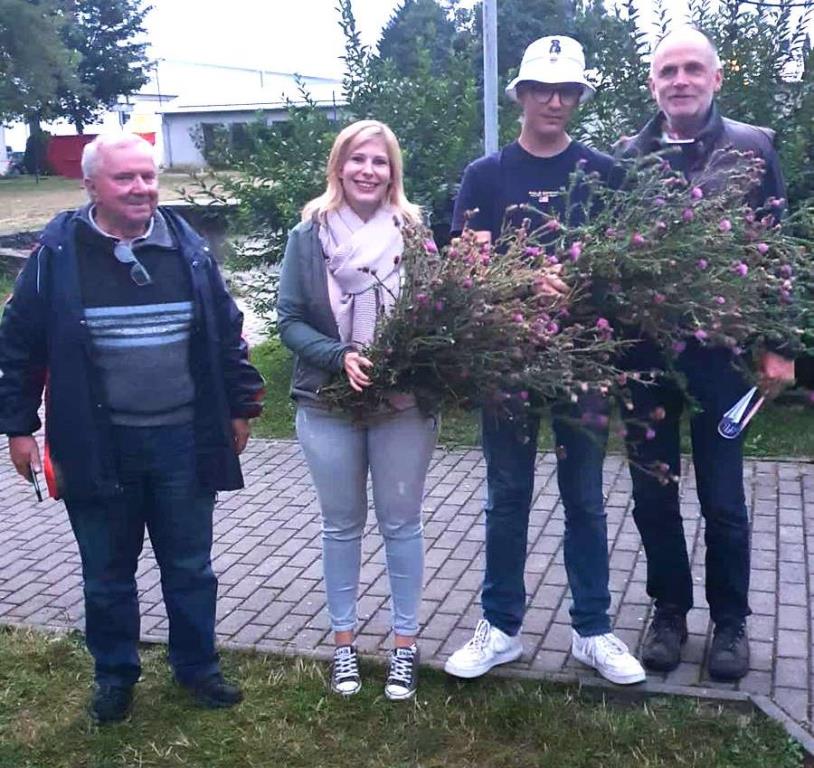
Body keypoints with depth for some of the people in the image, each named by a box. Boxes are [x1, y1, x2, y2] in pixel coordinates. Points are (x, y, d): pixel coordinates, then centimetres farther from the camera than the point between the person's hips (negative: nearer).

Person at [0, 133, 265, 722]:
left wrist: (241, 405, 10)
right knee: (107, 574, 14)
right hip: (97, 446, -1)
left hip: (183, 441, 2)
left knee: (190, 567, 15)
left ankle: (197, 665, 35)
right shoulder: (58, 253, -6)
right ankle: (115, 674, 35)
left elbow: (228, 332, 9)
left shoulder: (187, 248, 0)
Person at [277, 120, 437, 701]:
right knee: (342, 525, 14)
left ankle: (405, 642, 27)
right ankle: (344, 641, 30)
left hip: (404, 403, 0)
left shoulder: (413, 232, -3)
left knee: (402, 522, 10)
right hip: (328, 403, 1)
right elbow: (290, 320, -4)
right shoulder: (309, 235, -3)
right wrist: (339, 356, -20)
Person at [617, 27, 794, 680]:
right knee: (652, 495, 11)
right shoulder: (628, 158, 4)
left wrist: (778, 346, -5)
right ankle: (669, 610, 29)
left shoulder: (751, 149, 0)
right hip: (643, 351, 2)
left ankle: (731, 620, 27)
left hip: (720, 350, -2)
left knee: (723, 498, 7)